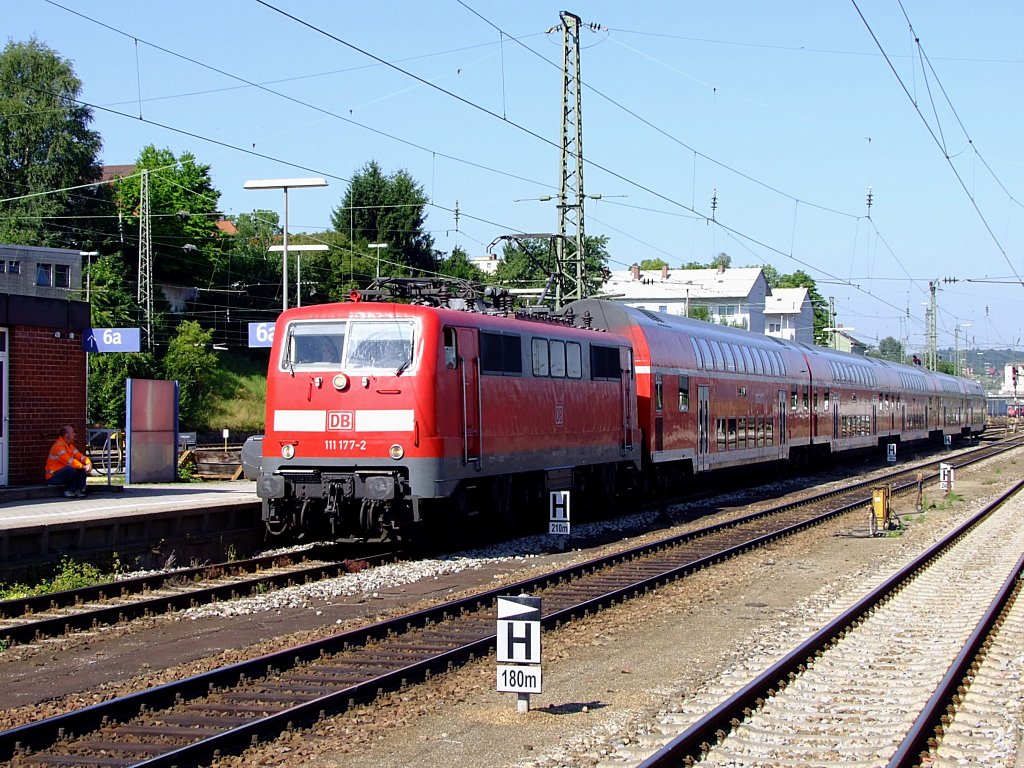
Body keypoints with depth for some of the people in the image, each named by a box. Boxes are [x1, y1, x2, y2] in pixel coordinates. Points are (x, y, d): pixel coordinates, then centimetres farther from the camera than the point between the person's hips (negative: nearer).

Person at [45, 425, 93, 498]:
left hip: (64, 473, 9)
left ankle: (78, 490, -8)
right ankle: (68, 491, -16)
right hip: (53, 477, -9)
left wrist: (88, 463, -14)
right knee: (71, 469, -32)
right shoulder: (58, 446, -21)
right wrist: (84, 467, -25)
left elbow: (79, 456, 6)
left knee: (82, 468, -5)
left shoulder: (70, 445, 10)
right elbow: (69, 461, -28)